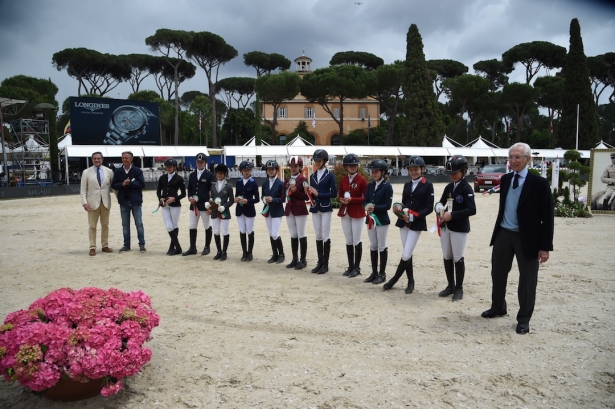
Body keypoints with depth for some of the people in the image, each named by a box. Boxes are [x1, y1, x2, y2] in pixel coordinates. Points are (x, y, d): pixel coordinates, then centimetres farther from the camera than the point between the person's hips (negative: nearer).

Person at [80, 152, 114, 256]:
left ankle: (105, 246, 18)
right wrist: (84, 202, -10)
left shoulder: (109, 171, 5)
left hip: (105, 202, 2)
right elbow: (83, 189, -1)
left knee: (105, 225, 9)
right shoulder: (86, 172, 1)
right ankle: (92, 247, 7)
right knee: (92, 226, 2)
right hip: (93, 202, -2)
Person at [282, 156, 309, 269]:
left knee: (301, 235, -2)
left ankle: (303, 260, 5)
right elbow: (283, 195, 15)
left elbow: (306, 197, -11)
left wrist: (295, 191, -20)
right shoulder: (287, 180, 13)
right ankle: (295, 259, 18)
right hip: (289, 210, 6)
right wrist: (286, 197, -6)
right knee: (293, 235, 11)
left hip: (300, 210, -6)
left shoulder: (303, 180, -5)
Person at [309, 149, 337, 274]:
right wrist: (309, 193, -9)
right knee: (318, 235, 8)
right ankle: (320, 262, 16)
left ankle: (325, 264, 5)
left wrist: (318, 194, -15)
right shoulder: (312, 176, 11)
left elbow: (334, 193, -10)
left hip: (325, 208, -5)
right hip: (315, 208, 5)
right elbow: (312, 193, 13)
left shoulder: (329, 175, -4)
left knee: (325, 235, -2)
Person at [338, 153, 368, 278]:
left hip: (357, 213, -5)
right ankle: (350, 266, 20)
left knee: (357, 241, 1)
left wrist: (352, 199, -19)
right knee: (348, 241, 11)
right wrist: (341, 200, -9)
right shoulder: (343, 179, 7)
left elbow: (366, 198, -9)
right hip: (345, 213, 5)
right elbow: (339, 194, 13)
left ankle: (357, 267, 11)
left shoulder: (362, 179, -8)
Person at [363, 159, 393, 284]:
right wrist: (367, 206, -14)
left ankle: (382, 274, 12)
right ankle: (374, 273, 21)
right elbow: (365, 200, 7)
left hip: (382, 220, -6)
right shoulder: (370, 185, 9)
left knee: (382, 247, 2)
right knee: (373, 246, 12)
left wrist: (375, 207, -24)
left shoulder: (387, 186, -10)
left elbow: (388, 205, -14)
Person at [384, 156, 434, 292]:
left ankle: (394, 279, 9)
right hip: (404, 222, 6)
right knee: (407, 254, 10)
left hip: (417, 223, -5)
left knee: (406, 255, -8)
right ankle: (411, 281, 23)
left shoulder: (428, 185, -5)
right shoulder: (407, 185, 12)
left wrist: (413, 217, -19)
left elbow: (429, 208, -9)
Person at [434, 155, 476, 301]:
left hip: (460, 228, -7)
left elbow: (472, 210, -19)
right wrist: (439, 208, -9)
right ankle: (450, 285, 26)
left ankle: (459, 288, 16)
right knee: (447, 257, 12)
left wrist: (452, 215, -23)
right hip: (445, 226, 7)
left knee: (458, 258, 2)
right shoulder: (448, 187, 9)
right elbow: (441, 202, 16)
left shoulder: (466, 188, -11)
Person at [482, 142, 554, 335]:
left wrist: (545, 246, -13)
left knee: (527, 279, 6)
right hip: (504, 234, 5)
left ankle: (523, 319, 21)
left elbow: (547, 217, -11)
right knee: (498, 273, 16)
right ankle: (498, 308, 36)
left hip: (527, 238, -5)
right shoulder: (505, 179, 6)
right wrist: (499, 230, 15)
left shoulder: (539, 183, -11)